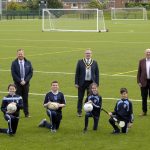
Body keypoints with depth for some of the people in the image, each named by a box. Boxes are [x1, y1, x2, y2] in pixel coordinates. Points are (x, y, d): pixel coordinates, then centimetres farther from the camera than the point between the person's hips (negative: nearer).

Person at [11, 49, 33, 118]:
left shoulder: (28, 63, 5)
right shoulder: (14, 63, -1)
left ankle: (26, 113, 10)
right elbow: (13, 74, -5)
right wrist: (20, 81, -12)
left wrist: (25, 81, -9)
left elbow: (31, 73, 2)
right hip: (18, 83, -2)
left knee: (25, 98, 5)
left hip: (26, 83, 2)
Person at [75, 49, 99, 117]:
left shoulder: (94, 63, 5)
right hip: (82, 83, -1)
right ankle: (79, 112, 14)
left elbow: (97, 74, 6)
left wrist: (97, 84, 0)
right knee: (80, 98, 5)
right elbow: (77, 73, 1)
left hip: (91, 83, 1)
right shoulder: (80, 62, 1)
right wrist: (76, 83, -5)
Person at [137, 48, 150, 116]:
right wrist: (139, 82, -1)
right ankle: (144, 111, 16)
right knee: (144, 98, 7)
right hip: (144, 82, 1)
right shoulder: (141, 61, 4)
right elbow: (139, 72, 5)